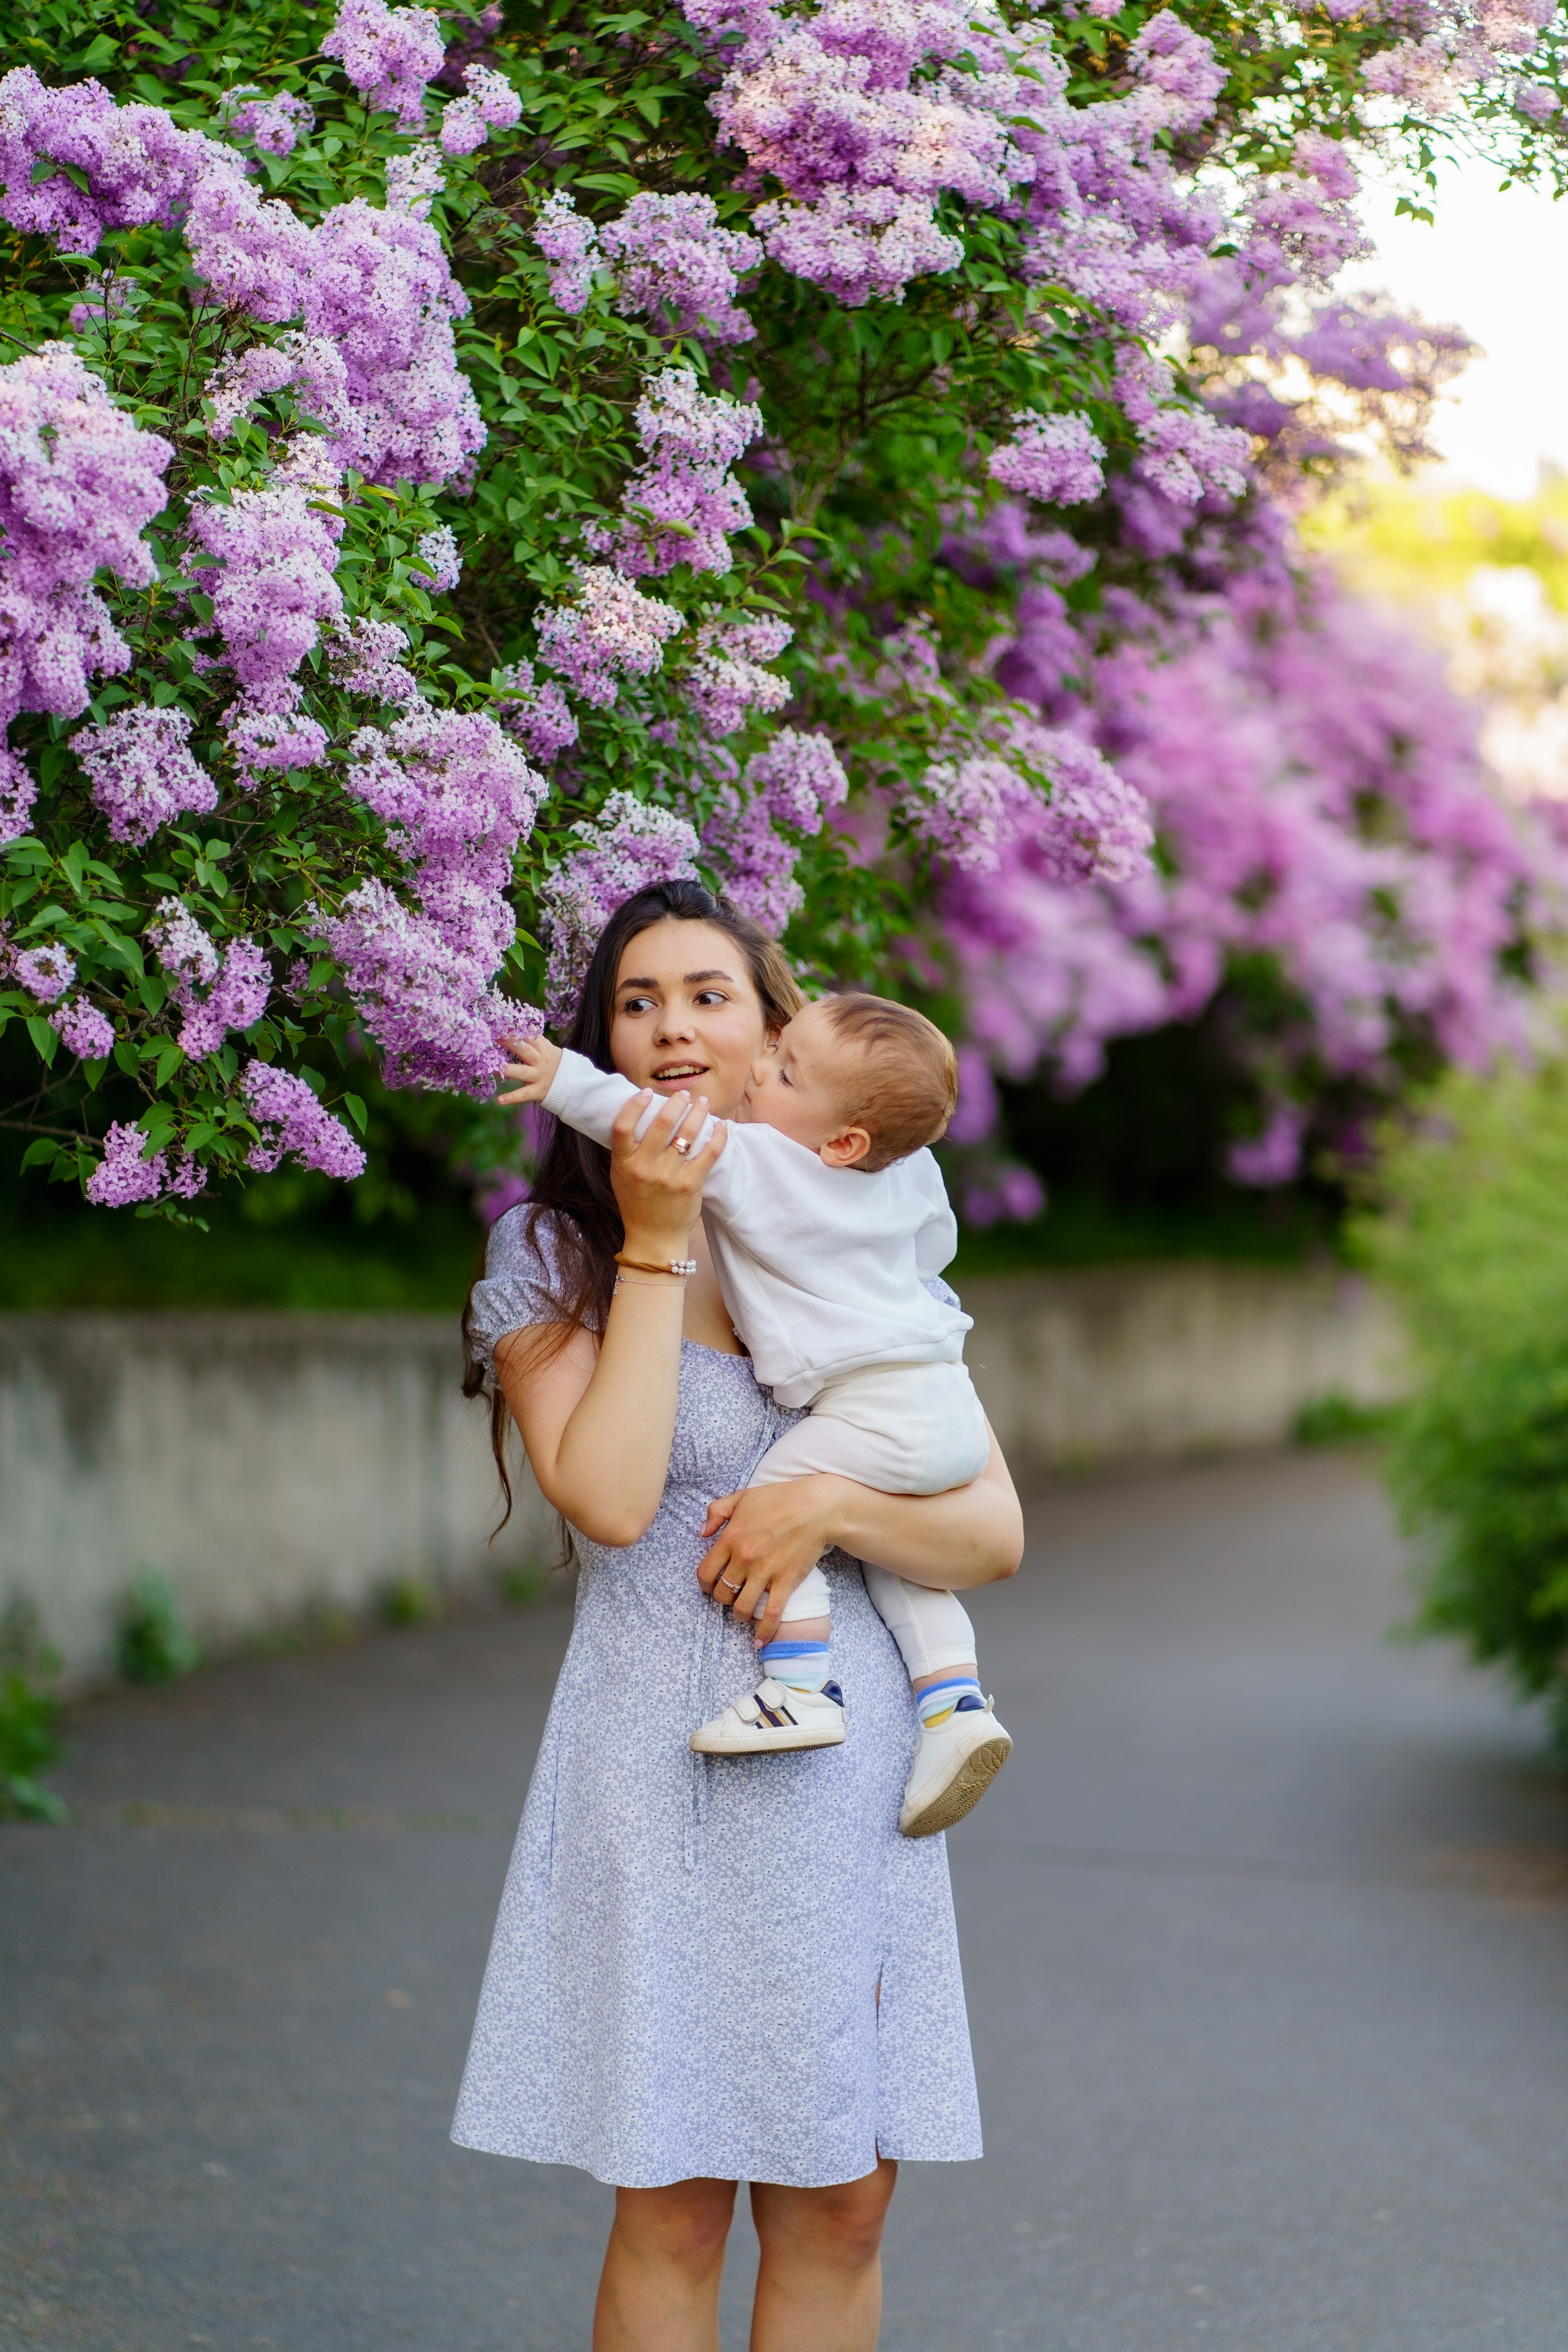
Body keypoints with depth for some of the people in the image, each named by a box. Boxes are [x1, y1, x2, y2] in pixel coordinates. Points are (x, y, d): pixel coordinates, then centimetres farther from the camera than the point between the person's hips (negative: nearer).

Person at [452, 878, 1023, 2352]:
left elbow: (995, 1533, 6)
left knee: (840, 2203, 5)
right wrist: (657, 1244, -11)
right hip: (663, 1764, -3)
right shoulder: (552, 1255, 1)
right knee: (673, 2209, -1)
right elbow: (609, 1498, -15)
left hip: (848, 1771, 3)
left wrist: (829, 1508, -13)